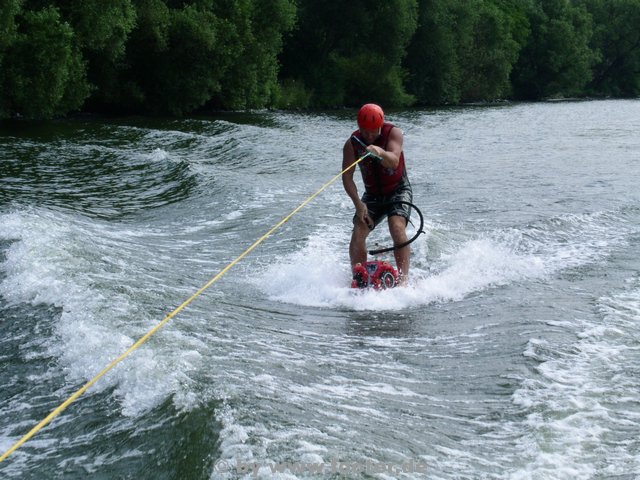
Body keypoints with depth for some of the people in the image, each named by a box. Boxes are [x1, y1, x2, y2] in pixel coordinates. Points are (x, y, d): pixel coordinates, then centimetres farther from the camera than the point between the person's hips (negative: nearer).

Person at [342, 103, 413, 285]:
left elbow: (394, 161, -36)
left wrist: (380, 152, -59)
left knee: (397, 228, -27)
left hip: (398, 190, -3)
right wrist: (358, 203, -25)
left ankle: (404, 278, -32)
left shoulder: (393, 133, -18)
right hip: (372, 195, 3)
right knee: (358, 233, -17)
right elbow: (347, 177, -11)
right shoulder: (352, 144, -11)